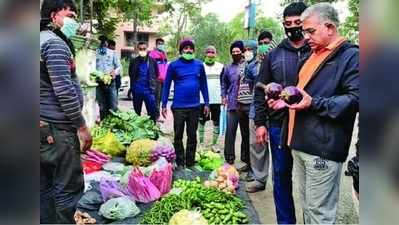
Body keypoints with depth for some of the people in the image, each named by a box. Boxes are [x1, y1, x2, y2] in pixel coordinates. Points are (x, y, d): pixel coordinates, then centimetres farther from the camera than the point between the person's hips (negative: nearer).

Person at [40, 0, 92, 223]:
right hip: (57, 128, -10)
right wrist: (82, 126, -13)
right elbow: (64, 90, -20)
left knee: (46, 187, 14)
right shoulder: (55, 43, -12)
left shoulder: (44, 40, 18)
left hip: (44, 126, 10)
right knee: (69, 187, -2)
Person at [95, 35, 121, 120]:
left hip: (111, 83, 0)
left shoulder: (112, 53, 8)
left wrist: (115, 71, -13)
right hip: (99, 83, 0)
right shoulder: (95, 53, 3)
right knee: (102, 107, 8)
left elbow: (118, 66, 8)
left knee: (113, 106, -2)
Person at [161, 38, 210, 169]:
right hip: (178, 107, -2)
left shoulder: (199, 65, 6)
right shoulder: (174, 65, 1)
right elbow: (166, 85, 3)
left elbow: (203, 85, 10)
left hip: (194, 107, 2)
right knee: (178, 136, 5)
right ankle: (180, 163, 18)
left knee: (192, 136, 9)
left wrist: (206, 103, 7)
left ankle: (190, 163, 21)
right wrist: (164, 105, -1)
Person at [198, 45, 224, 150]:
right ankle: (201, 143, 20)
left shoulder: (220, 66, 8)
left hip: (217, 99, 1)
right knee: (202, 122, 7)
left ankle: (214, 144, 15)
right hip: (202, 100, 0)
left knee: (217, 123, 3)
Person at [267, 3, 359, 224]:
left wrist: (314, 104, -23)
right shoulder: (312, 56, 20)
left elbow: (355, 98, -16)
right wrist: (288, 101, 13)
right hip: (301, 142, 9)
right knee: (307, 205, 18)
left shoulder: (351, 55, -6)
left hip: (323, 147, -8)